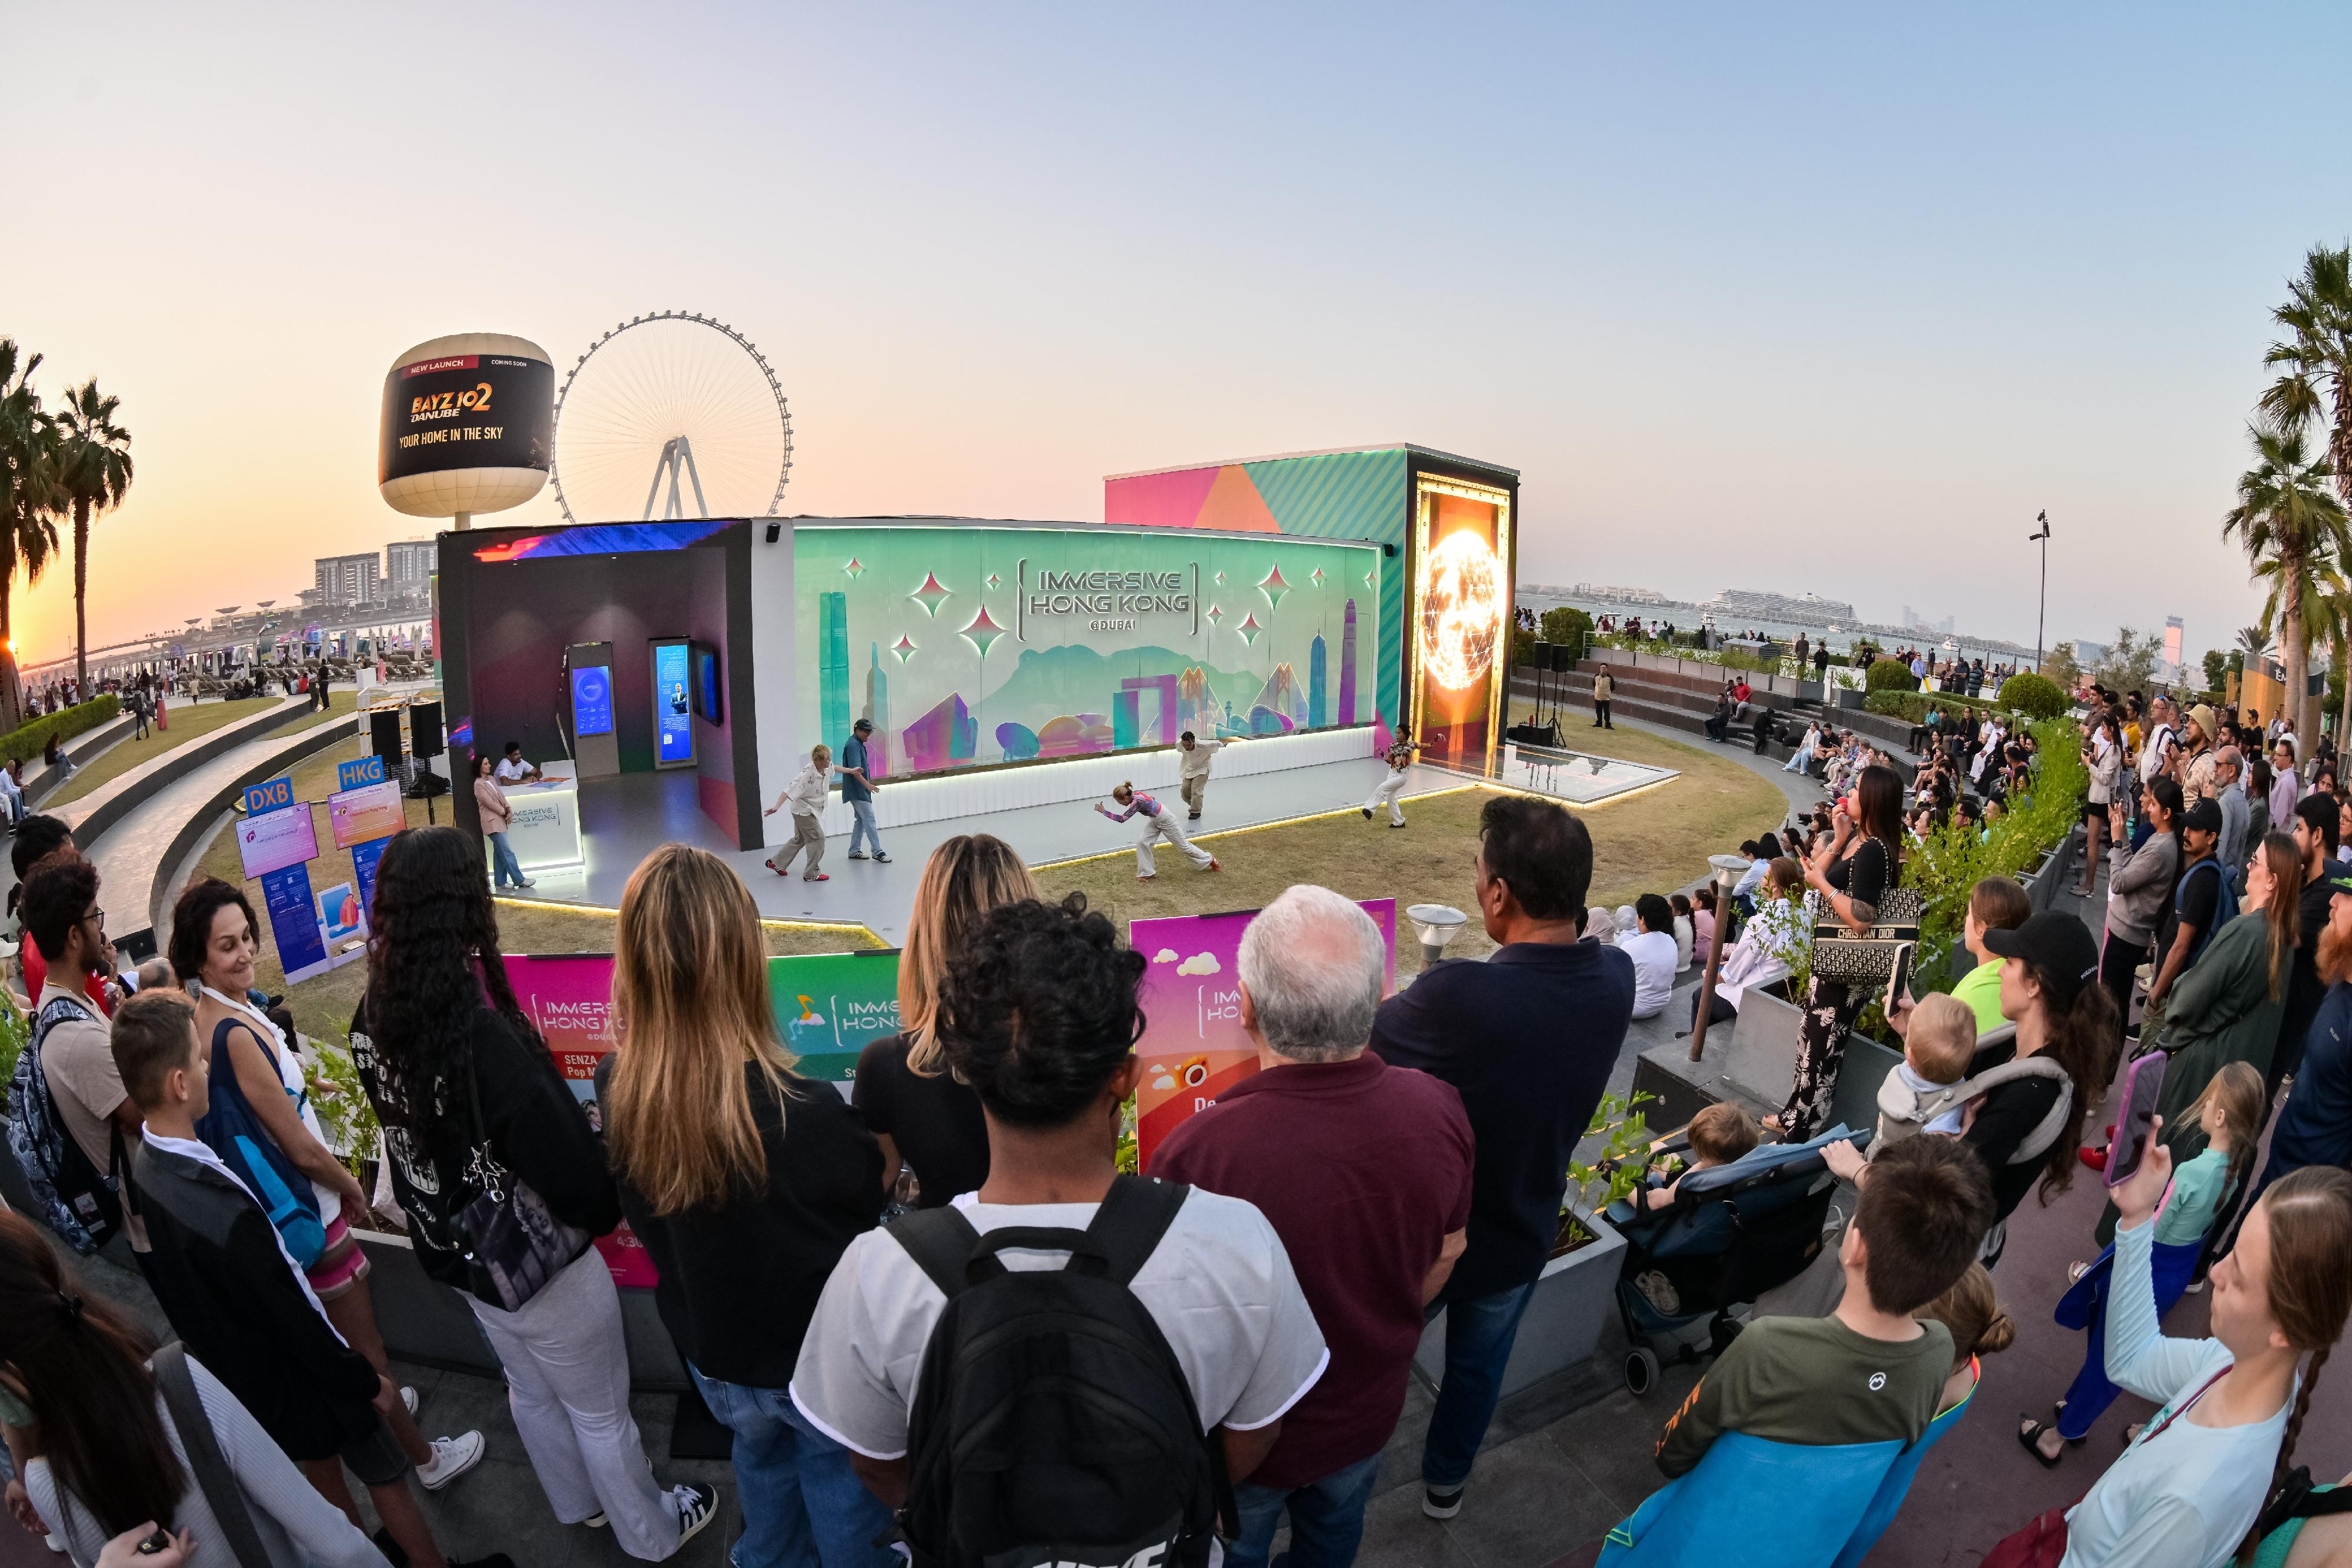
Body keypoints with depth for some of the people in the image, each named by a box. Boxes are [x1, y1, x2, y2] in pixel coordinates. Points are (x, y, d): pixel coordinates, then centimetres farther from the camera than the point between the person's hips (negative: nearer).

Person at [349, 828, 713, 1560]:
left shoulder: (372, 1019, -14)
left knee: (530, 1391, 30)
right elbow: (582, 1181, -33)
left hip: (456, 1252, 7)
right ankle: (651, 1534, 42)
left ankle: (579, 1502, 54)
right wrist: (610, 1203, -12)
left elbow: (411, 1128, 2)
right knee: (600, 1412, 19)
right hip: (537, 1263, -7)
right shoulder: (486, 1039, -38)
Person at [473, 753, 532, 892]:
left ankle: (500, 882, 15)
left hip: (500, 820, 9)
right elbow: (490, 803, -15)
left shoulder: (492, 779, 13)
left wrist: (509, 810, -3)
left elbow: (501, 796, 11)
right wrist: (505, 813, -7)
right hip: (492, 822, -9)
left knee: (499, 852, 11)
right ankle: (519, 880, -12)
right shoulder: (479, 785, -12)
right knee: (507, 852, -11)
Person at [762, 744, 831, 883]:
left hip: (809, 811, 9)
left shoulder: (827, 768, -7)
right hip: (803, 810, -9)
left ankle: (775, 863, 35)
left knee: (799, 840, 20)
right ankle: (811, 874, 1)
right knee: (817, 838, -8)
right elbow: (789, 791, -34)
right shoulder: (807, 774, -31)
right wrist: (776, 807, -40)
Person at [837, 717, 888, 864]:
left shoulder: (859, 744, 14)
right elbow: (855, 770, -25)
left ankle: (854, 851, 22)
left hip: (860, 790, 10)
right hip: (857, 791, -10)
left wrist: (867, 785, 22)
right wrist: (867, 785, -29)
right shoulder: (853, 745, -17)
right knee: (870, 820, -10)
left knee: (860, 820, 15)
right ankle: (878, 852, -9)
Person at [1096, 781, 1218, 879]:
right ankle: (1146, 873, 7)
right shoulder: (1135, 793, -11)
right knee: (1142, 843, -5)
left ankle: (1209, 860, 32)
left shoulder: (1137, 802, -36)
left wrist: (1103, 811, -31)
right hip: (1155, 820, 8)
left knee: (1183, 845, 10)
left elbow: (1122, 818, -35)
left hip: (1166, 820, -8)